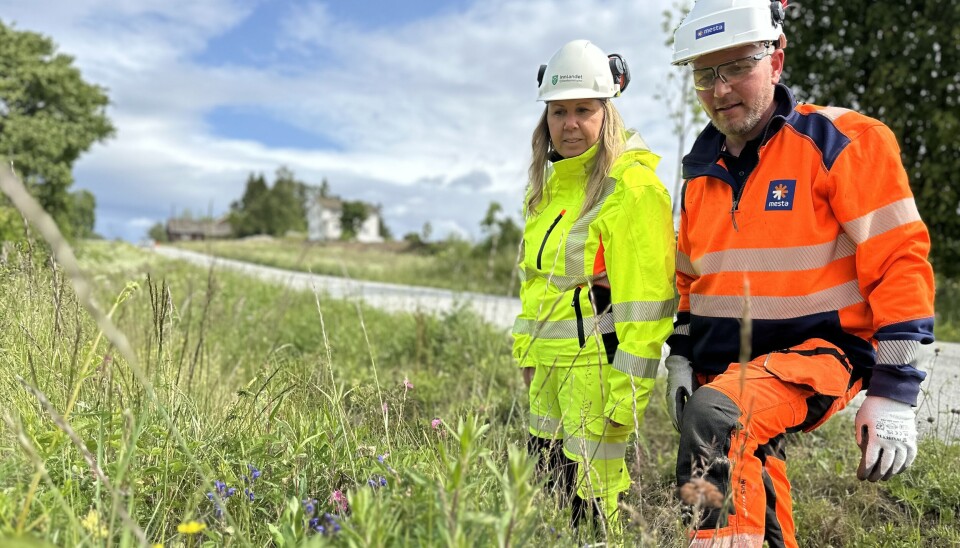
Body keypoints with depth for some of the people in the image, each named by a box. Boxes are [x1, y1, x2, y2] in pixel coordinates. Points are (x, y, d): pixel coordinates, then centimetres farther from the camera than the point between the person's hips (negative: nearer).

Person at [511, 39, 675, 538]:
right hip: (548, 362, 8)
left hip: (599, 363, -8)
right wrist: (526, 347, 17)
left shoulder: (632, 186, -15)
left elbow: (645, 298, -18)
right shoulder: (547, 183, 11)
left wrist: (629, 391, -18)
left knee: (588, 503, -3)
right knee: (543, 478, 17)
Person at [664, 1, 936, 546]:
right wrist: (681, 357, 12)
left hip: (818, 352, -6)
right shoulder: (702, 170, 10)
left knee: (713, 417, -33)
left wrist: (895, 391, -15)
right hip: (723, 367, 7)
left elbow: (900, 262, -12)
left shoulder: (842, 142, -9)